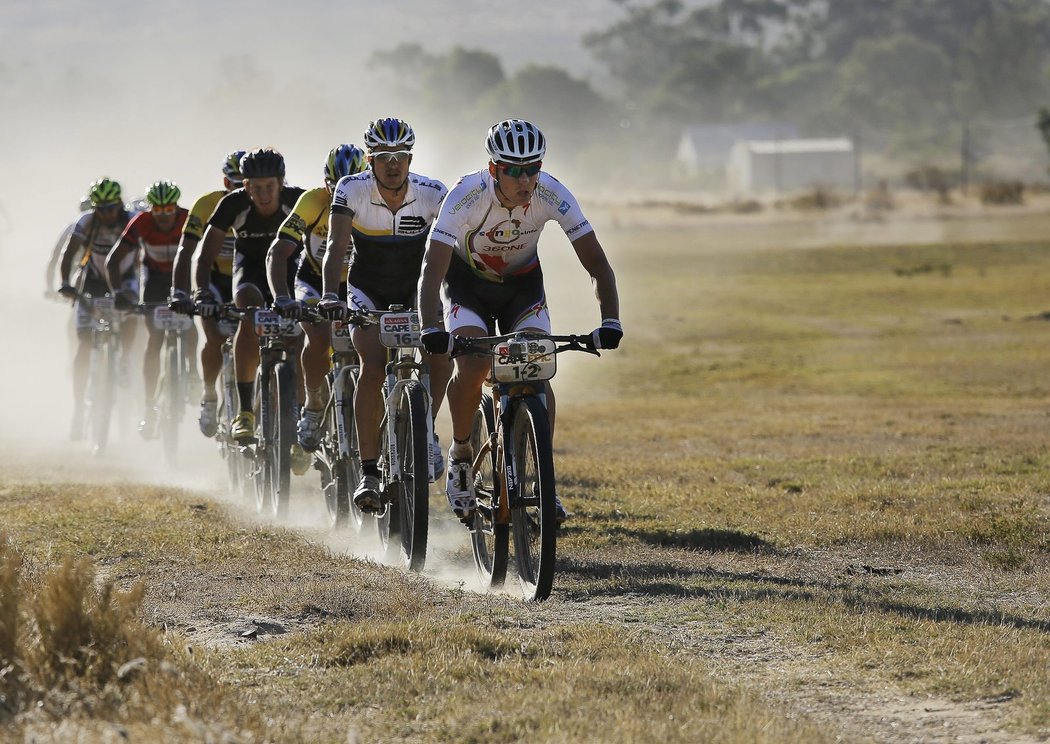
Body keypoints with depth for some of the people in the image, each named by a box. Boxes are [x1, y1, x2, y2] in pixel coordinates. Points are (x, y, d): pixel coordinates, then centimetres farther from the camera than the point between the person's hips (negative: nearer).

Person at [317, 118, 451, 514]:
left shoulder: (433, 194, -20)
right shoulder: (352, 190, -20)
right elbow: (336, 246, -29)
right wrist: (330, 295, -45)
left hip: (416, 289, 1)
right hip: (368, 291, -1)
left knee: (440, 354, -25)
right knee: (373, 365, -25)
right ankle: (369, 472, -22)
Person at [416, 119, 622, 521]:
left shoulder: (552, 195, -28)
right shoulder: (466, 196, -34)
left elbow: (597, 264, -25)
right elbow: (432, 269, -38)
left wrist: (610, 322, -40)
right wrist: (431, 329, -54)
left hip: (522, 281, 2)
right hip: (468, 280, -2)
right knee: (472, 365, -24)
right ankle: (460, 455, 1)